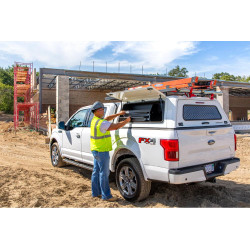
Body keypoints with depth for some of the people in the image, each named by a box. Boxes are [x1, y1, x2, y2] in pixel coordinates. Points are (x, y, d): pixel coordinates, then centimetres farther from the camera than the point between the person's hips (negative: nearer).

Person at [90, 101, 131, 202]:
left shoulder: (95, 120, 10)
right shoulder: (101, 123, -21)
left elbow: (107, 118, 22)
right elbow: (116, 126, -22)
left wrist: (119, 114, 15)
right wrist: (126, 121, -8)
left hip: (95, 150, 10)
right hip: (101, 151, -10)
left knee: (96, 172, 15)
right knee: (104, 173, -3)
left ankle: (96, 192, 24)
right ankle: (106, 195, 4)